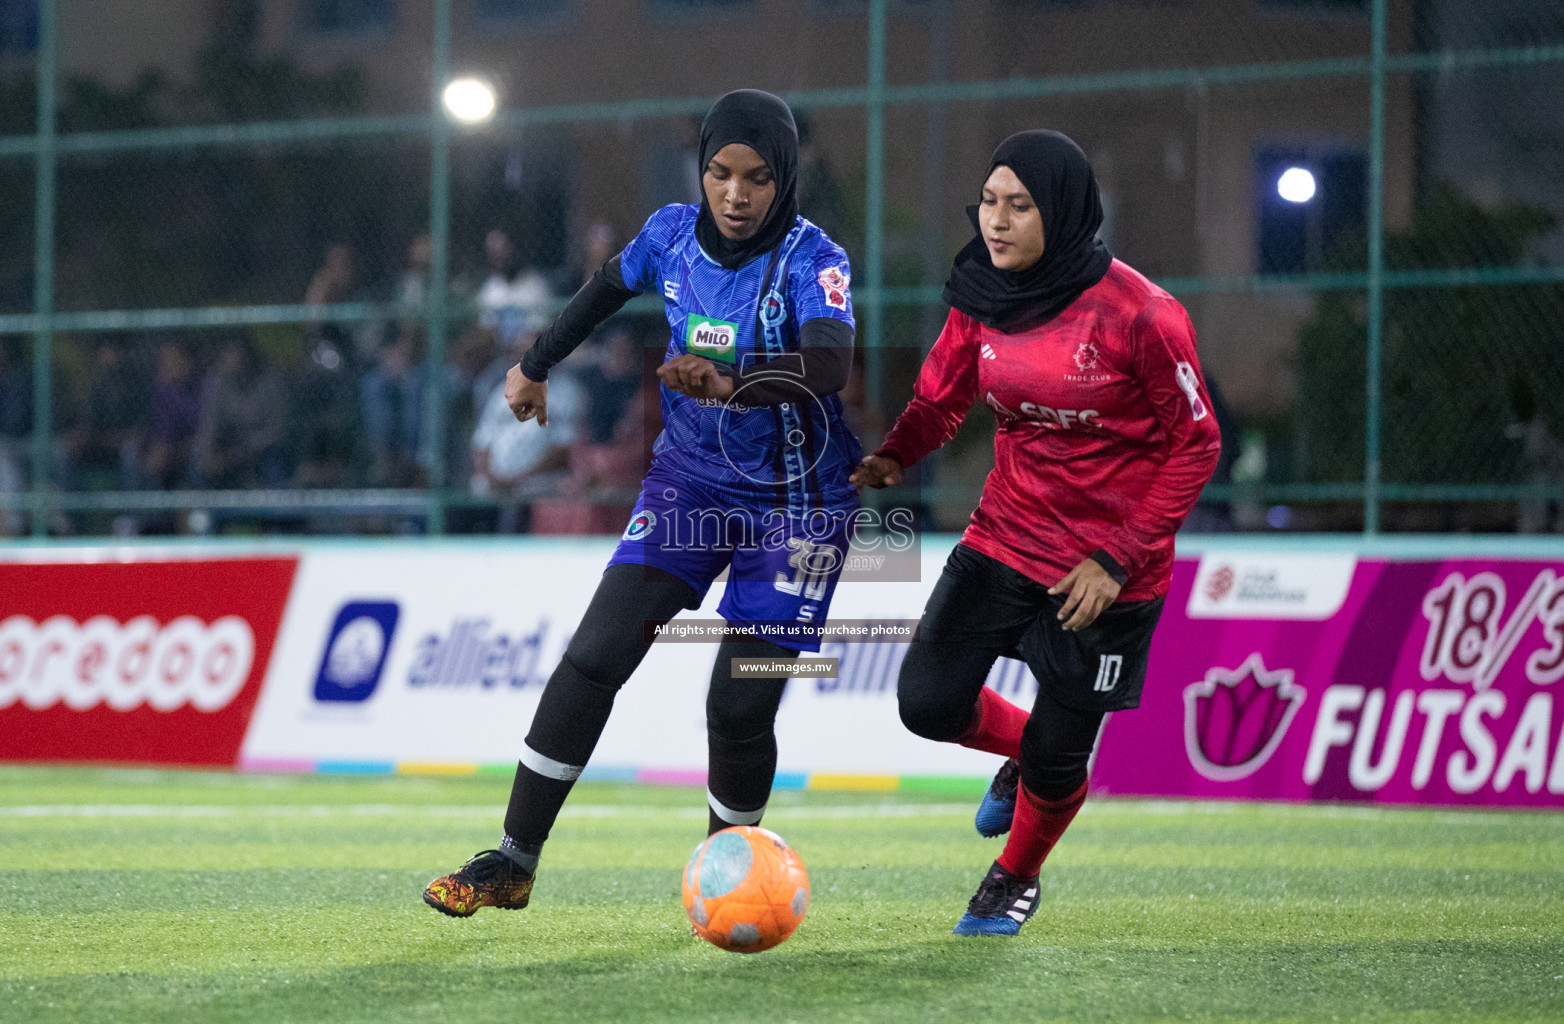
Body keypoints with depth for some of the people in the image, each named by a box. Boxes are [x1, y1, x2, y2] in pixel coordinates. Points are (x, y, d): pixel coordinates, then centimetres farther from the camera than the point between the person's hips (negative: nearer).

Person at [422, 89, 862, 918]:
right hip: (690, 480, 4)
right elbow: (609, 287, 17)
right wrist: (537, 366, 29)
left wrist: (730, 383, -56)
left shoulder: (811, 260, -21)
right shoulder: (674, 235, -6)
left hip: (794, 506, -4)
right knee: (594, 657, -8)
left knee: (740, 706, -9)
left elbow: (829, 361, -40)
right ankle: (513, 863, -2)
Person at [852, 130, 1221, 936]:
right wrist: (889, 457, -16)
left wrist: (1119, 557, -16)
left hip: (1108, 566, -5)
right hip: (1005, 538, 5)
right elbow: (939, 399, 7)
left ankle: (1018, 875, 37)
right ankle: (1024, 751, 30)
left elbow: (1196, 444, -12)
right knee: (928, 702, -6)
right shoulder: (982, 297, -3)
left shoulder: (1138, 314, -19)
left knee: (1056, 752, 4)